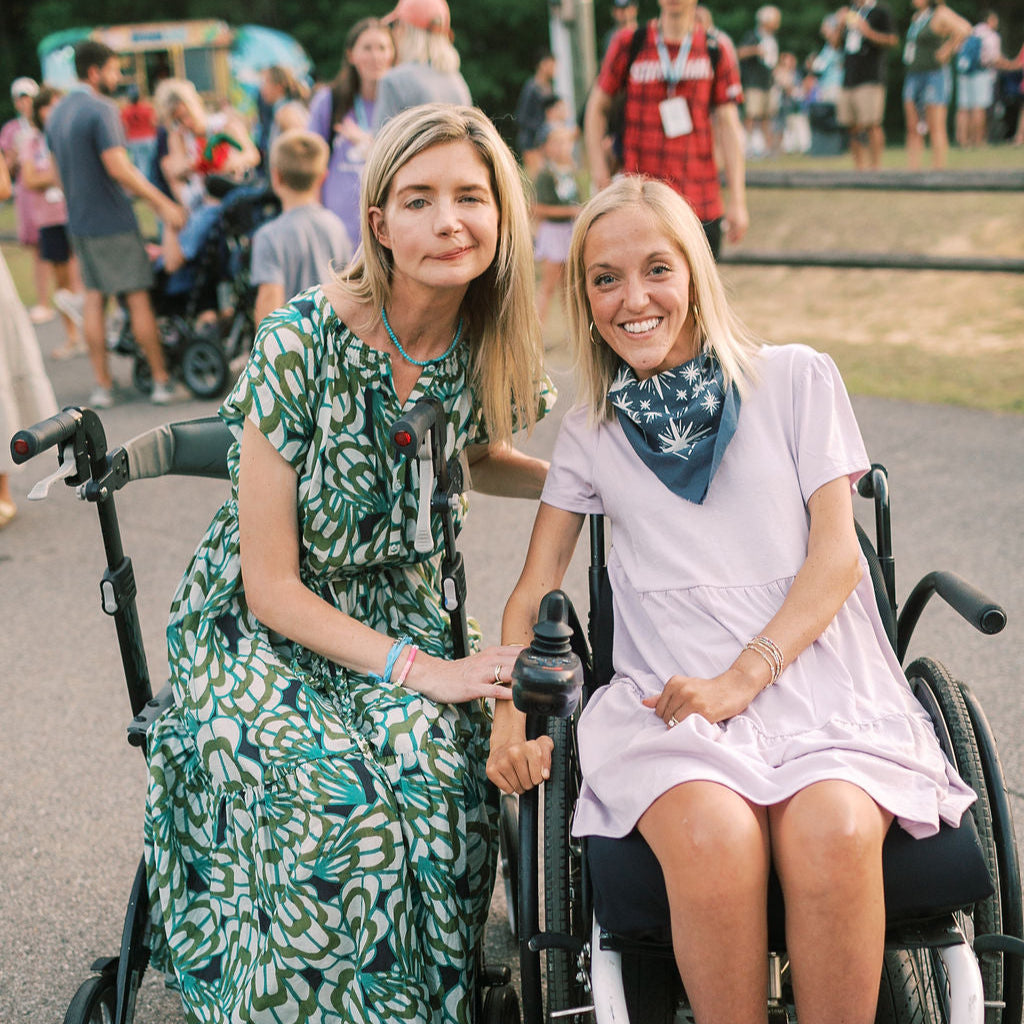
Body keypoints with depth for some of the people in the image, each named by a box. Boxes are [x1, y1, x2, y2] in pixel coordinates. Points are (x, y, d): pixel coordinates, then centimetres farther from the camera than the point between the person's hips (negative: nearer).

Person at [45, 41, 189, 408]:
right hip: (113, 222, -8)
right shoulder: (101, 111, -15)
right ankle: (161, 380, 3)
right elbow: (118, 168, -23)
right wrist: (162, 204, -20)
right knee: (138, 297, -2)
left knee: (94, 299, 9)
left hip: (79, 222, 8)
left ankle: (102, 385, 10)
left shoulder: (57, 113, 12)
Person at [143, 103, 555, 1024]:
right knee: (334, 807, -29)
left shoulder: (486, 342, -7)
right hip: (264, 628, -4)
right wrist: (421, 669, -24)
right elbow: (272, 585, -18)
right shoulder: (301, 343, -22)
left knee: (442, 782, -25)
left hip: (396, 610, 4)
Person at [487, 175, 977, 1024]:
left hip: (815, 675, -1)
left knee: (832, 833, -33)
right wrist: (512, 716, -3)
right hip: (669, 692, 1)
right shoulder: (592, 430, 17)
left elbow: (837, 555, 2)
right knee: (713, 838, -32)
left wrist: (739, 680, -11)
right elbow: (534, 591, 15)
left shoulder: (797, 380, 10)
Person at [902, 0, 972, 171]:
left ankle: (939, 170, -10)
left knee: (936, 128, -10)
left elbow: (964, 28, -26)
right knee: (913, 129, 4)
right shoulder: (917, 16, 15)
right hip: (913, 77, 8)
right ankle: (913, 171, 5)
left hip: (935, 76, -8)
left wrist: (948, 51, -18)